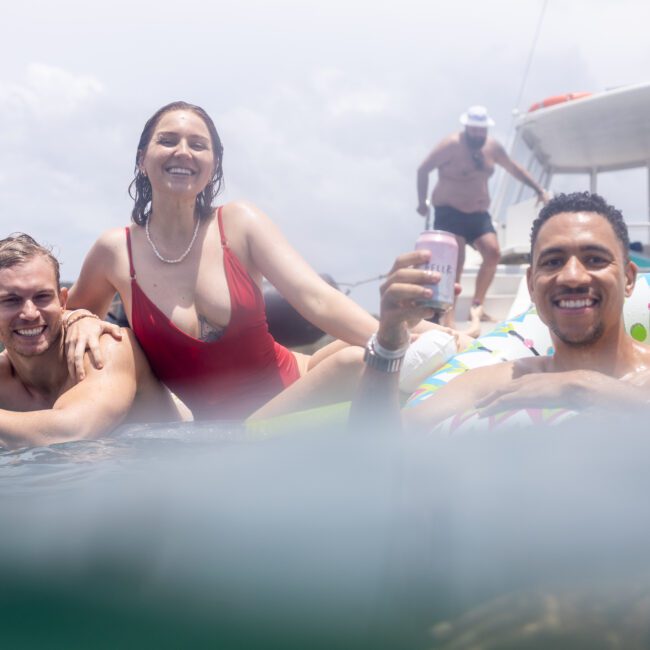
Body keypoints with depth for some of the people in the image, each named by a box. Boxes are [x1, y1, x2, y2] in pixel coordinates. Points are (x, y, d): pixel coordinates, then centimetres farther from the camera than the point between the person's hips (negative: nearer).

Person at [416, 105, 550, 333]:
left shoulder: (492, 147, 6)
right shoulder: (452, 145, -14)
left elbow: (514, 168, 21)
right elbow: (423, 170, -10)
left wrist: (538, 189, 19)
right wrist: (422, 201, -11)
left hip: (479, 213, 6)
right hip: (449, 212, -6)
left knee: (492, 252, -12)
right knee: (455, 261, -16)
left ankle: (476, 306, 0)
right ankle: (449, 319, -14)